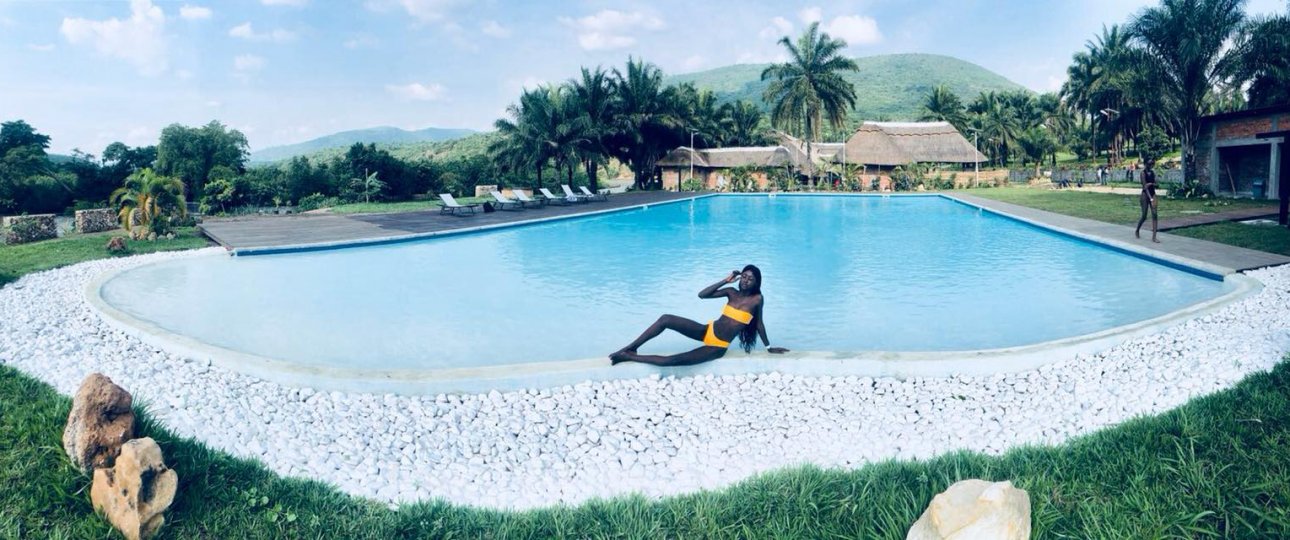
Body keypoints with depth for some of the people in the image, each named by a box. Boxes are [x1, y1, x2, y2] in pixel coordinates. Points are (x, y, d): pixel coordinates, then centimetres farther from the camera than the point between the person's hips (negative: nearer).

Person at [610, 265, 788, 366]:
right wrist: (725, 280, -8)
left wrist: (769, 347, 12)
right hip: (707, 331, 5)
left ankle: (629, 357, -8)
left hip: (717, 347, -4)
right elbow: (702, 295, -5)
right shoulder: (732, 292, 3)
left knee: (672, 361, -20)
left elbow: (759, 323, 3)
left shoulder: (757, 299, -9)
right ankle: (629, 348, -8)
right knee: (665, 319, -16)